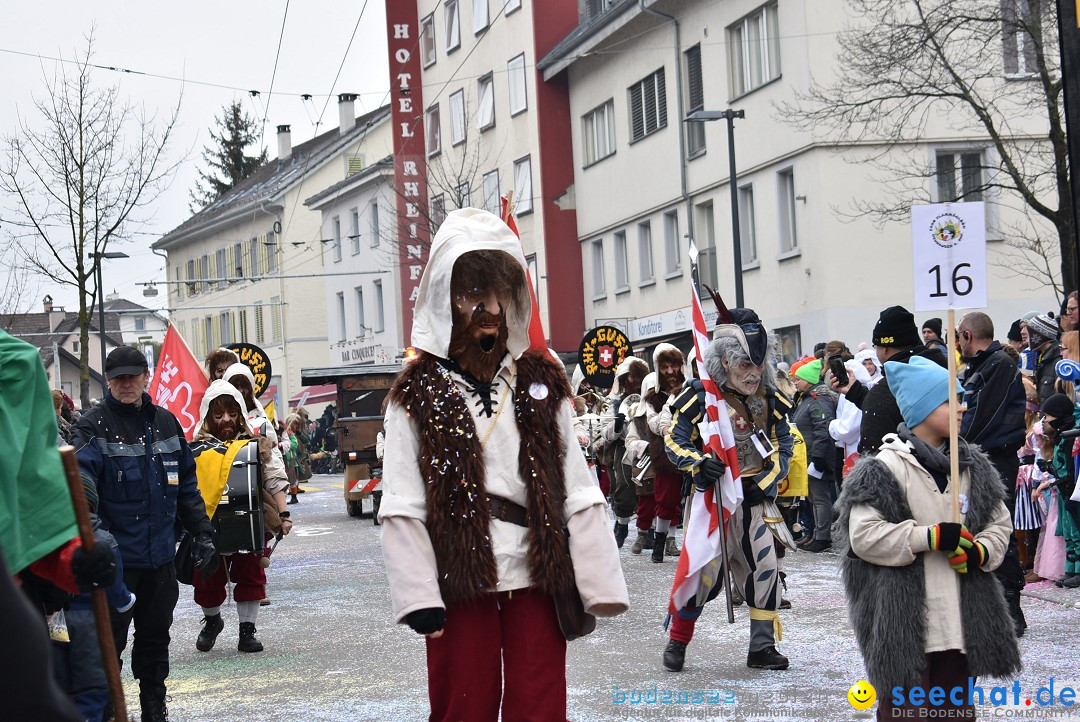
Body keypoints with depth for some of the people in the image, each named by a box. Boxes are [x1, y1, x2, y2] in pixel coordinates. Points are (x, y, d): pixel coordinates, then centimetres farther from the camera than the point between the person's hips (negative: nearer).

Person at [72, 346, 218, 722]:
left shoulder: (165, 422, 11)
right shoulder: (94, 425, -7)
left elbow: (186, 484, 18)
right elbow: (80, 470, -25)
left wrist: (202, 532, 13)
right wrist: (86, 512, -44)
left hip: (160, 553, 5)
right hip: (115, 553, -5)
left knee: (156, 634, 14)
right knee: (111, 637, -3)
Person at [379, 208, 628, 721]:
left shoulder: (541, 384, 9)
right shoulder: (418, 395, 1)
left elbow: (577, 492, 5)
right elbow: (401, 507, -4)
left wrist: (598, 583, 0)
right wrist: (419, 597, -11)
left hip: (537, 581, 2)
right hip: (459, 585, -2)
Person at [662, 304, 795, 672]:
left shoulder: (769, 400, 4)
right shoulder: (701, 396, -11)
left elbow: (783, 447, 9)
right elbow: (674, 439, -7)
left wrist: (765, 483, -6)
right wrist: (698, 463, -26)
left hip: (753, 499, 5)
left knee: (764, 568, 1)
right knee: (703, 569, -5)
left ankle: (762, 647, 11)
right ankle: (677, 641, 14)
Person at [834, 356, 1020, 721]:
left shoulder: (973, 466, 9)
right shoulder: (883, 469, -10)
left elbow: (999, 523, 16)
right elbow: (865, 536, -16)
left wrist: (981, 551, -7)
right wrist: (932, 537, -20)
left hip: (963, 616, 6)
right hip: (903, 620, -6)